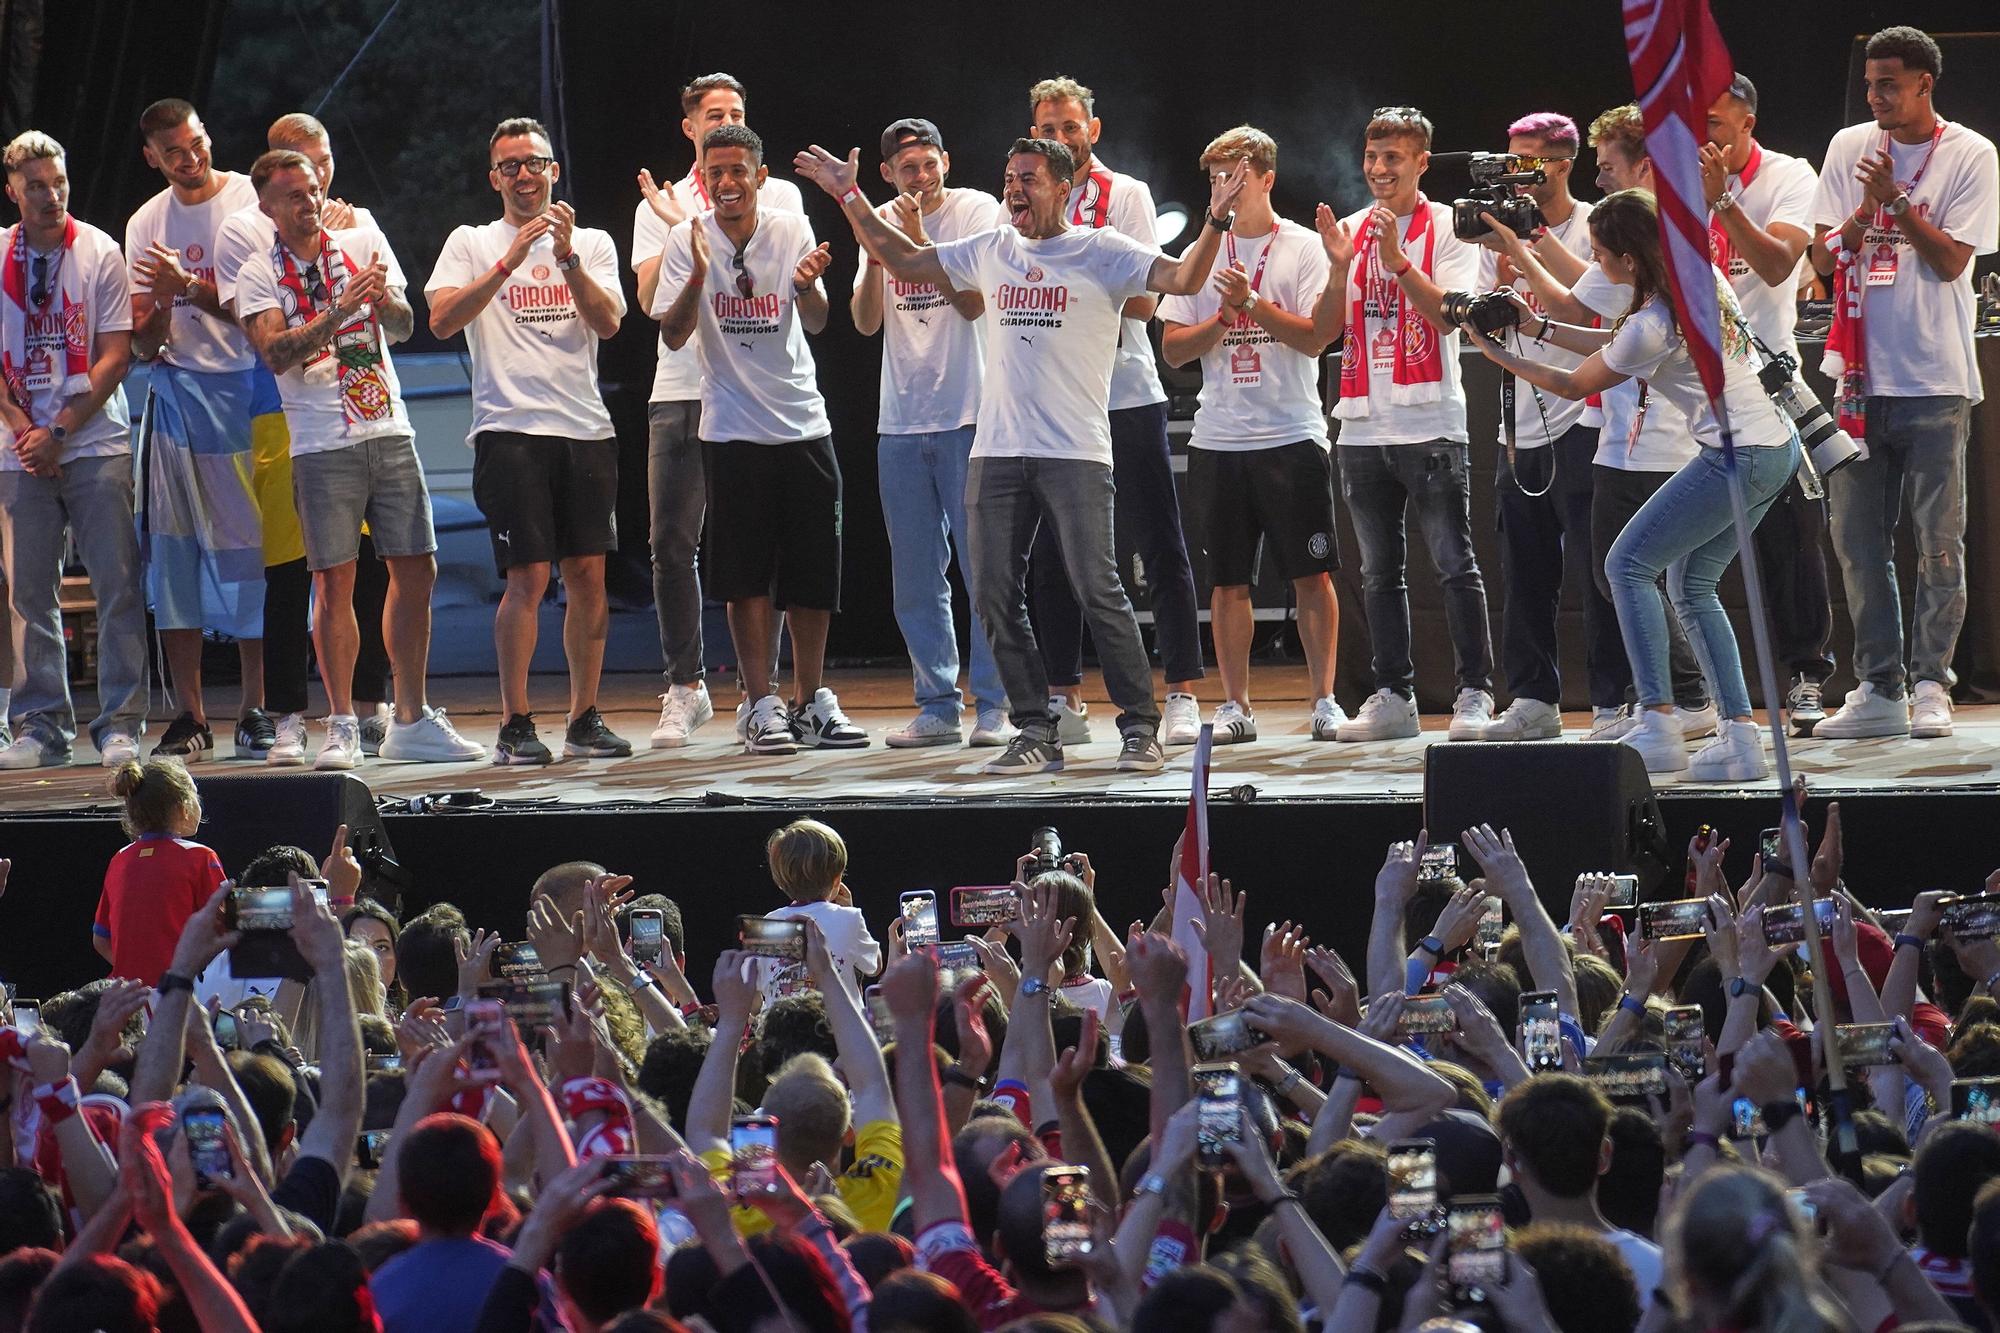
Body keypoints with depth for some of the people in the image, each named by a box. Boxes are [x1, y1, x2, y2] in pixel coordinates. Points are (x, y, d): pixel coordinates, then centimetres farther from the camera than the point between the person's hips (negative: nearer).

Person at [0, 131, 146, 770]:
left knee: (117, 585, -6)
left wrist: (59, 429, -10)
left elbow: (114, 356, -3)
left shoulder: (100, 252, 0)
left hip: (96, 445, -2)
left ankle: (121, 725, -3)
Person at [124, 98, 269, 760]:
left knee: (248, 553, -6)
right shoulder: (145, 225, 12)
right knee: (172, 556, 1)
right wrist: (160, 306, -11)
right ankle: (189, 717, 6)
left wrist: (190, 287, -15)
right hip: (174, 395, 4)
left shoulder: (251, 203, -1)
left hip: (245, 395, -4)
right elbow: (145, 345, 11)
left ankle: (256, 712, 0)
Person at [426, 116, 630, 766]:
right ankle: (515, 725, -4)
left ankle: (585, 718, 11)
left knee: (589, 576, 2)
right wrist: (510, 261, -17)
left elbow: (607, 322, -1)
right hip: (511, 430, -3)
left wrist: (567, 257, -14)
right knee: (528, 577, -10)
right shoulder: (471, 244, 6)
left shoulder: (593, 244, 13)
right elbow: (443, 319, -9)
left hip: (585, 429, 3)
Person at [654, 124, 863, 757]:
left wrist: (806, 284, -32)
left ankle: (810, 701, 15)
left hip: (804, 425, 2)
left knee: (814, 574, 4)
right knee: (749, 577, -3)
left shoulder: (792, 230, -1)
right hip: (734, 431, -2)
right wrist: (698, 276, -27)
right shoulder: (686, 241, -4)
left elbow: (816, 322, -10)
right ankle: (760, 704, 5)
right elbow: (673, 335, -10)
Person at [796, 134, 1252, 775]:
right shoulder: (992, 251, 15)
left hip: (1075, 453, -5)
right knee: (996, 596, 3)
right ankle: (1037, 733, 11)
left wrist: (1215, 223, -27)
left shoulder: (1101, 250, 0)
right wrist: (850, 198, 25)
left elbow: (1183, 278, -11)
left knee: (1098, 590, -9)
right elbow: (906, 262, 27)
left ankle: (1141, 729, -1)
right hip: (997, 453, 6)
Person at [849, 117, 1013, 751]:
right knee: (916, 579, 7)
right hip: (901, 421, 5)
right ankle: (938, 705, 14)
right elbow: (866, 323, 4)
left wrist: (917, 241, -17)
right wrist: (877, 256, -11)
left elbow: (974, 301, -13)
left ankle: (993, 705, -2)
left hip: (969, 415, -5)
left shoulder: (976, 210, -3)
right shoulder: (881, 222, 10)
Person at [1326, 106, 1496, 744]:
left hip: (1431, 422, -5)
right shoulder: (1350, 230, 12)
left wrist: (1397, 258, -21)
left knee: (1455, 563, -6)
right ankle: (1393, 697, 13)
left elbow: (1449, 314, -12)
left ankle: (1474, 695, -5)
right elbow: (1328, 329, 8)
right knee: (1379, 571, 8)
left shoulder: (1447, 227, 0)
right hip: (1364, 424, 5)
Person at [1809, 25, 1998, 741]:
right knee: (1858, 542, 3)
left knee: (1939, 542, -3)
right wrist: (1865, 213, -10)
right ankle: (1878, 689, 8)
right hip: (1861, 376, 4)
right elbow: (1825, 258, 7)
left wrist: (1896, 199, -17)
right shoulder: (1849, 148, 9)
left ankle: (1930, 685, 2)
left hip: (1936, 381, -4)